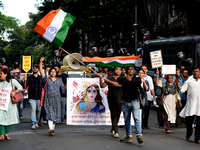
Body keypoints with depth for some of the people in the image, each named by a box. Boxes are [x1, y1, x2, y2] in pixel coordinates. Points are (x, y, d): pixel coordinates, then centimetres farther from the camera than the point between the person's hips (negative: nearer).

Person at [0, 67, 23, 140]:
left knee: (9, 118, 3)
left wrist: (15, 92, -13)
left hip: (10, 103, -1)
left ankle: (6, 134, 14)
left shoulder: (12, 81, 1)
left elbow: (20, 87, 1)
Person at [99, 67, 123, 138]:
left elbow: (119, 84, -16)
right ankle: (116, 132, -5)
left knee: (117, 116, 8)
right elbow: (102, 86, 3)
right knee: (113, 115, -5)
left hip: (120, 100, 0)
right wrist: (101, 79, -14)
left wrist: (109, 81, -15)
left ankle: (113, 129, 29)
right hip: (111, 100, 0)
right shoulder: (109, 78, 7)